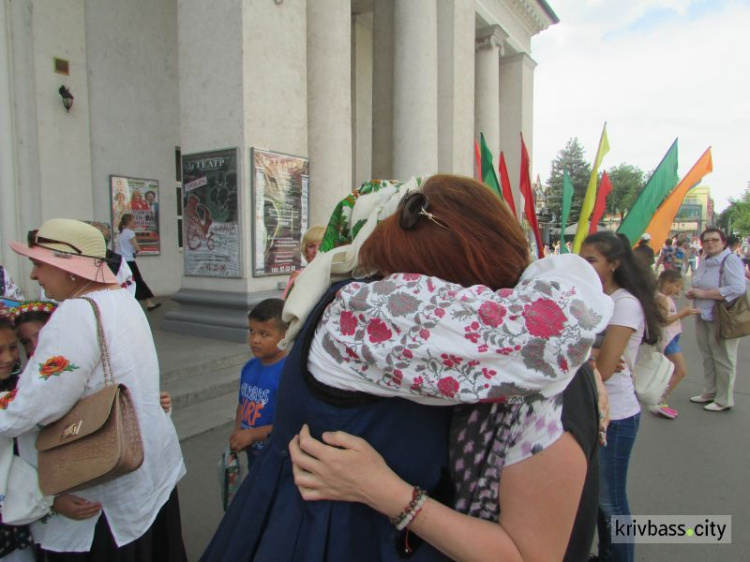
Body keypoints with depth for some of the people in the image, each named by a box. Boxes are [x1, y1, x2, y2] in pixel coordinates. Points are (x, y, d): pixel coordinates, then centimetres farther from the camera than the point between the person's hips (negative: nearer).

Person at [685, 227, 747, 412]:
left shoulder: (730, 260, -14)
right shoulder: (704, 261, 10)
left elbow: (737, 288, -27)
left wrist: (703, 293, -23)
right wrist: (692, 291, 1)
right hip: (703, 317, 8)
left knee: (723, 359, 2)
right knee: (708, 357, 17)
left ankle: (724, 400, 14)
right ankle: (709, 392, 30)